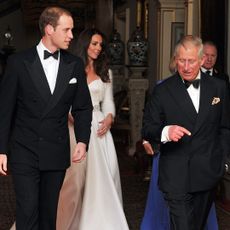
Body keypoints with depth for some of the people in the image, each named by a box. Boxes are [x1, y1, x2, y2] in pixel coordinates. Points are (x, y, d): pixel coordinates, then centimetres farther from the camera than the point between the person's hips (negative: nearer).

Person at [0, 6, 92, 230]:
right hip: (24, 152, -3)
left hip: (57, 153, 3)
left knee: (49, 211, 12)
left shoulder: (75, 65, 4)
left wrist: (82, 140, -4)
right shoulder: (19, 62, -5)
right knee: (27, 211, -5)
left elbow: (83, 107, 10)